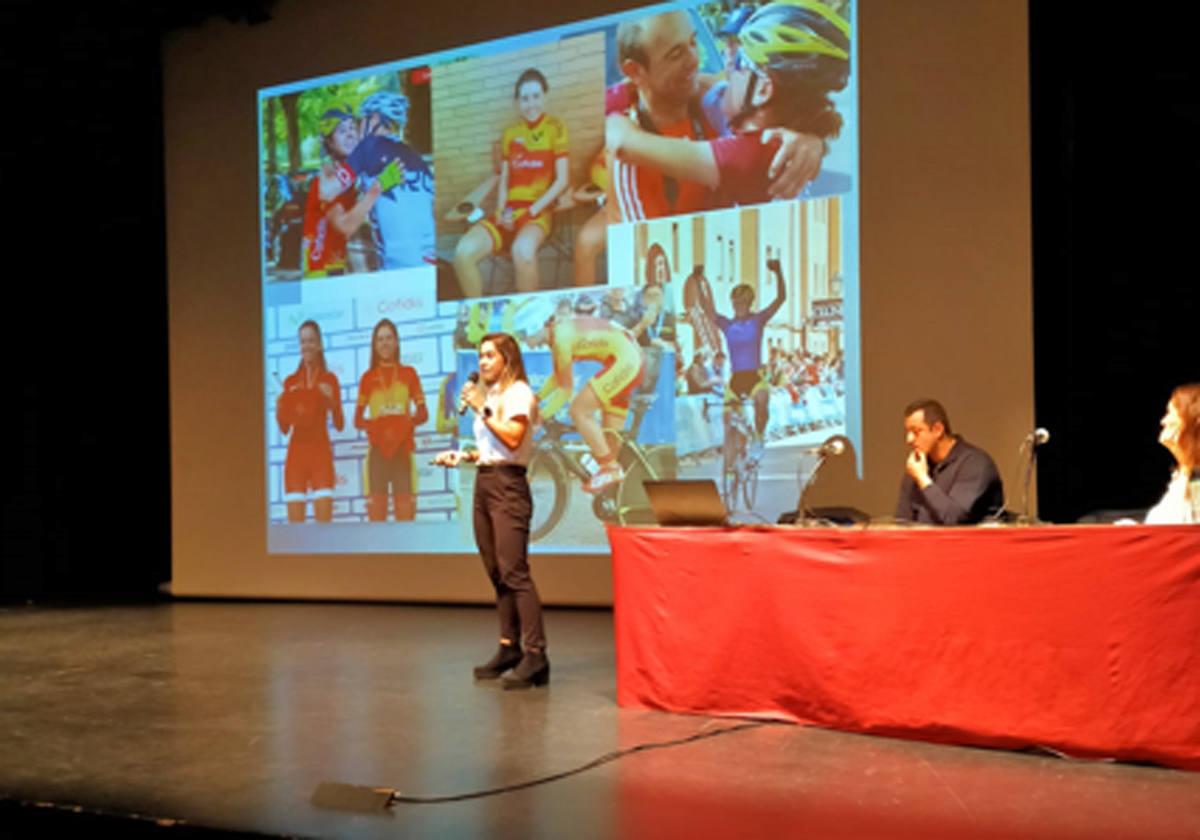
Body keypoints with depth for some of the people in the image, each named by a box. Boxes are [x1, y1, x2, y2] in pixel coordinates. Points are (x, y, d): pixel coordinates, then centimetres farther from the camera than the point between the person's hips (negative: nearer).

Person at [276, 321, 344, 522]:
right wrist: (279, 412, -8)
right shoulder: (290, 381, 11)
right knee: (295, 522, -4)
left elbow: (339, 425, 0)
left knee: (324, 519, -11)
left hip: (320, 450, -2)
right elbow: (284, 429, 12)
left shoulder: (329, 379, 5)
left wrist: (332, 401, -17)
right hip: (296, 451, 2)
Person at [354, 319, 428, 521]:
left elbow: (423, 413, 6)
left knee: (405, 507, -5)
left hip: (403, 449, 0)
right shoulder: (368, 377, 9)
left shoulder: (409, 373, 9)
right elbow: (358, 420, 7)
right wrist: (375, 427, -13)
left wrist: (408, 423, -14)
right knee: (376, 506, -5)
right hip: (377, 450, 0)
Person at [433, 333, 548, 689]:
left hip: (507, 485, -9)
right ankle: (508, 648, 12)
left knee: (514, 571, -15)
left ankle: (535, 654, -17)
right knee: (496, 573, 8)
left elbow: (513, 439, -18)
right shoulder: (489, 394, 21)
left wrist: (482, 409, -17)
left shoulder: (519, 393, -4)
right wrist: (462, 456, 11)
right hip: (483, 483, 9)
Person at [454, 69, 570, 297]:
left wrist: (531, 211, -11)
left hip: (538, 212, -4)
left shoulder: (555, 128, 3)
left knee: (522, 250, -40)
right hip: (509, 212, 4)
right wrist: (501, 212, -3)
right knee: (463, 252, -24)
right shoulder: (510, 134, 16)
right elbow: (504, 180, 16)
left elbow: (562, 180, -3)